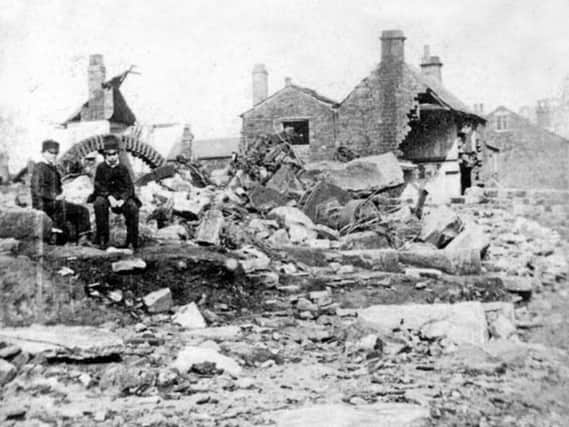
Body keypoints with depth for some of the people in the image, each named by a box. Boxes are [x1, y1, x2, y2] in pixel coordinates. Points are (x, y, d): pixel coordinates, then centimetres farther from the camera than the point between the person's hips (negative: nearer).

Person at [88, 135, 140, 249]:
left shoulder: (123, 168, 6)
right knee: (99, 203, -35)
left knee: (133, 207, -30)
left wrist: (122, 199, -21)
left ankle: (132, 239, -16)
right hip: (105, 195, 0)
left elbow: (129, 187, -2)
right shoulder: (101, 168, 4)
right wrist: (109, 197, -22)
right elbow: (98, 186, -4)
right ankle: (102, 239, -26)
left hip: (122, 196, 0)